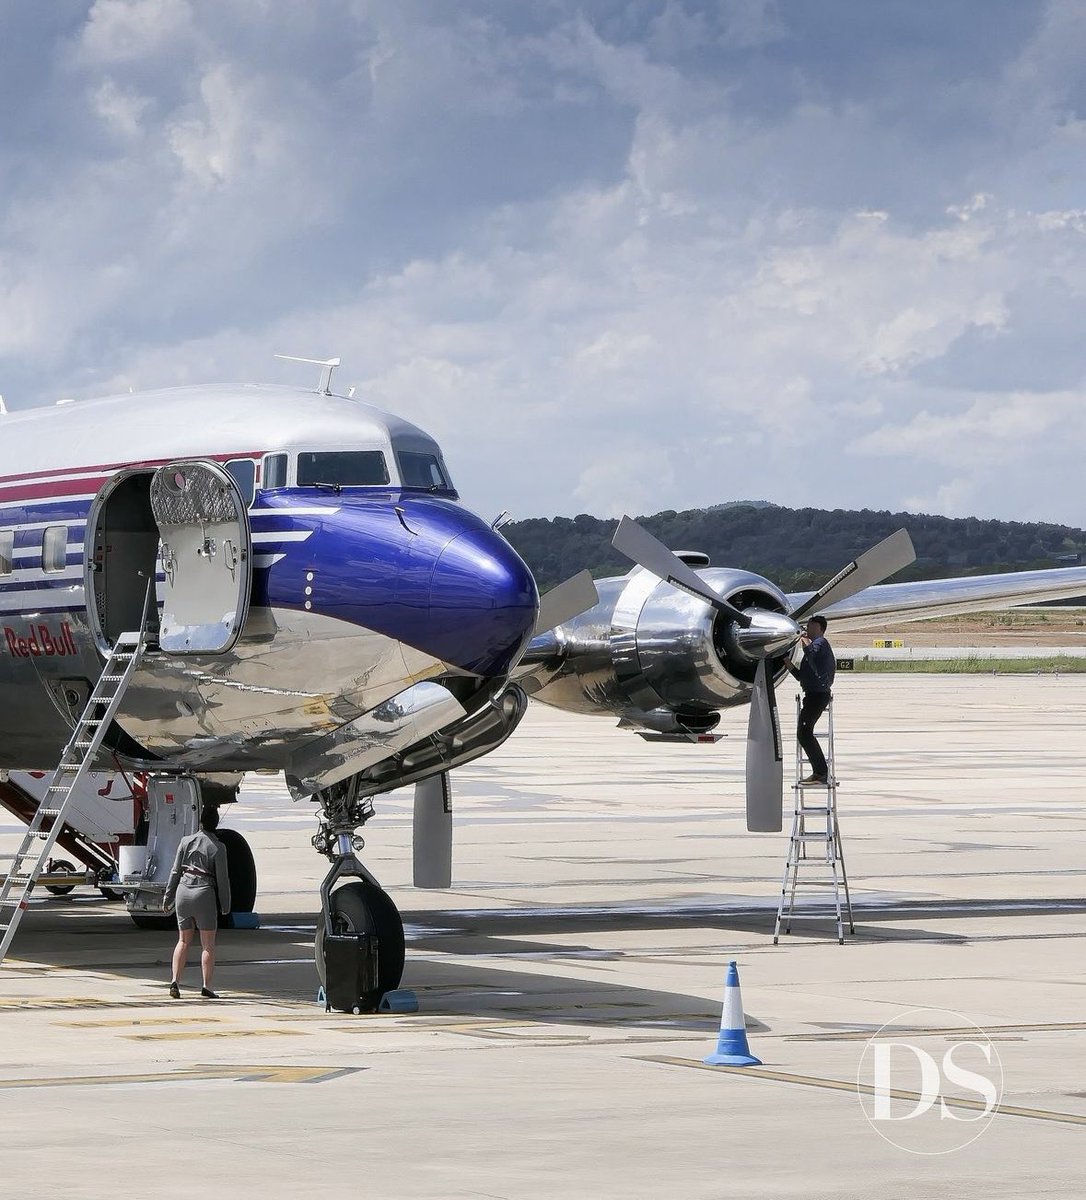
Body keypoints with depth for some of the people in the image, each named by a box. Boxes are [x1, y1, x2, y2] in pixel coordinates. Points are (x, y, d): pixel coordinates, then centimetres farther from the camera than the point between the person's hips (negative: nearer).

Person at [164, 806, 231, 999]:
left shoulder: (186, 841, 2)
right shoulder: (218, 847, -7)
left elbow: (175, 872, 4)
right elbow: (222, 879, -5)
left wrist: (169, 897, 12)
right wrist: (225, 905, 4)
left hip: (183, 891, 3)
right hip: (204, 893, -3)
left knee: (183, 941, 14)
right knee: (208, 944, 5)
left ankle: (175, 981, 1)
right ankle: (206, 986, 2)